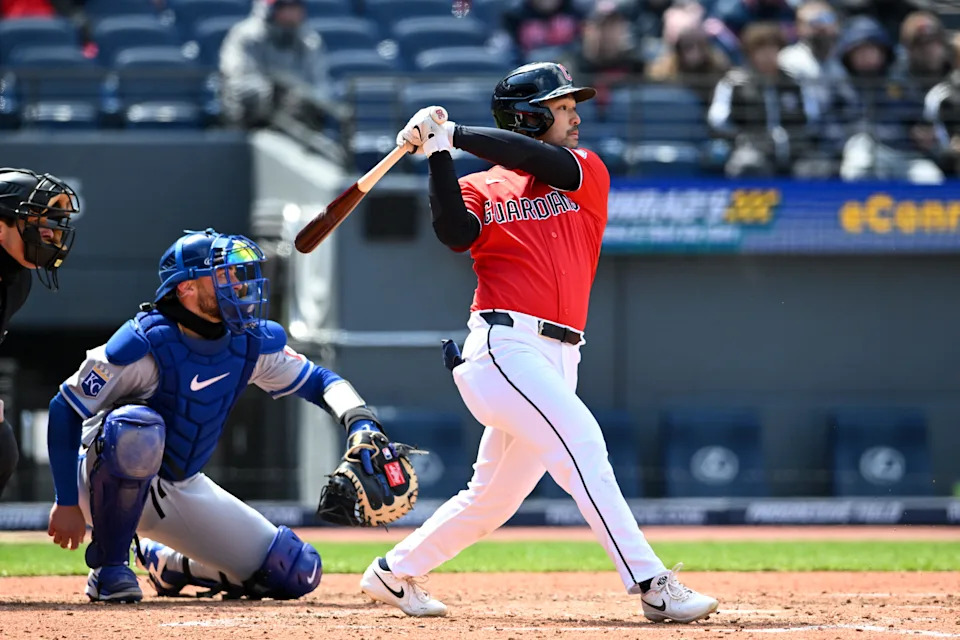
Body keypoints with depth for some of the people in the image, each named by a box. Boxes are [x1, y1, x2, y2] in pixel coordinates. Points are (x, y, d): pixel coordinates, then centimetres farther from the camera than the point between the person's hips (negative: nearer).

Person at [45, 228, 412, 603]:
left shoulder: (253, 343, -6)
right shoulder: (146, 343, -24)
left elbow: (318, 382, 6)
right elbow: (66, 410, -19)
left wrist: (360, 423, -16)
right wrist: (67, 504, -20)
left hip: (183, 489, 6)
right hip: (108, 485, -6)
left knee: (299, 573, -1)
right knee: (138, 429, -42)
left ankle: (165, 563, 20)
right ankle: (109, 567, -22)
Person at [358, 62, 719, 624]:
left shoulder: (587, 172, 14)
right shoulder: (480, 189, 8)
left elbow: (542, 161, -7)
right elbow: (457, 234, -12)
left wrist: (452, 133, -9)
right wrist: (438, 153, -17)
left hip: (557, 360, 5)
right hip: (505, 346, -5)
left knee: (494, 497, 12)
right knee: (581, 442, -21)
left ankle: (394, 573, 29)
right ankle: (651, 586, -25)